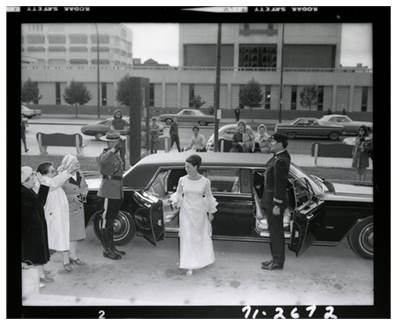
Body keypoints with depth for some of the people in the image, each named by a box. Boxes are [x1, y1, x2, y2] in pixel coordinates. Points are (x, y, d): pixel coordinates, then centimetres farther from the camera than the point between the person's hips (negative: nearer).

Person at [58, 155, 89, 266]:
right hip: (67, 209, -7)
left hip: (79, 207, 7)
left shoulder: (79, 173, 2)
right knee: (69, 233, -1)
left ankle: (71, 256, 26)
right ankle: (73, 257, 8)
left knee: (76, 232, 13)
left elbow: (85, 186, 16)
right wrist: (72, 197, -24)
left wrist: (84, 193, -4)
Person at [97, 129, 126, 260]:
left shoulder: (116, 155, 15)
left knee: (111, 219, 16)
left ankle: (111, 247, 26)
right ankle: (106, 249, 6)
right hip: (108, 191, -9)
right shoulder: (105, 154, -13)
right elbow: (102, 160, -39)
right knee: (106, 219, -1)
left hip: (118, 191, 9)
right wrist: (115, 148, -52)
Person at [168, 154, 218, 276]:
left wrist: (210, 212, 7)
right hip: (186, 211, 0)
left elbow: (208, 197, 1)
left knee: (202, 235, 15)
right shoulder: (182, 180, -7)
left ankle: (204, 258, 40)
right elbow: (178, 194, 5)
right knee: (187, 237, 0)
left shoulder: (205, 181, -10)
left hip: (200, 211, 0)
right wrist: (173, 200, -16)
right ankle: (190, 266, 8)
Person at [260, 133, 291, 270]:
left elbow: (280, 185, -23)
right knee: (274, 230, 18)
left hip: (274, 202, -10)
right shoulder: (279, 156, 7)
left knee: (276, 231, 1)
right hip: (270, 199, 10)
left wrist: (277, 205, -20)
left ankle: (278, 262, 13)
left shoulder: (280, 161, -23)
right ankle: (276, 258, 30)